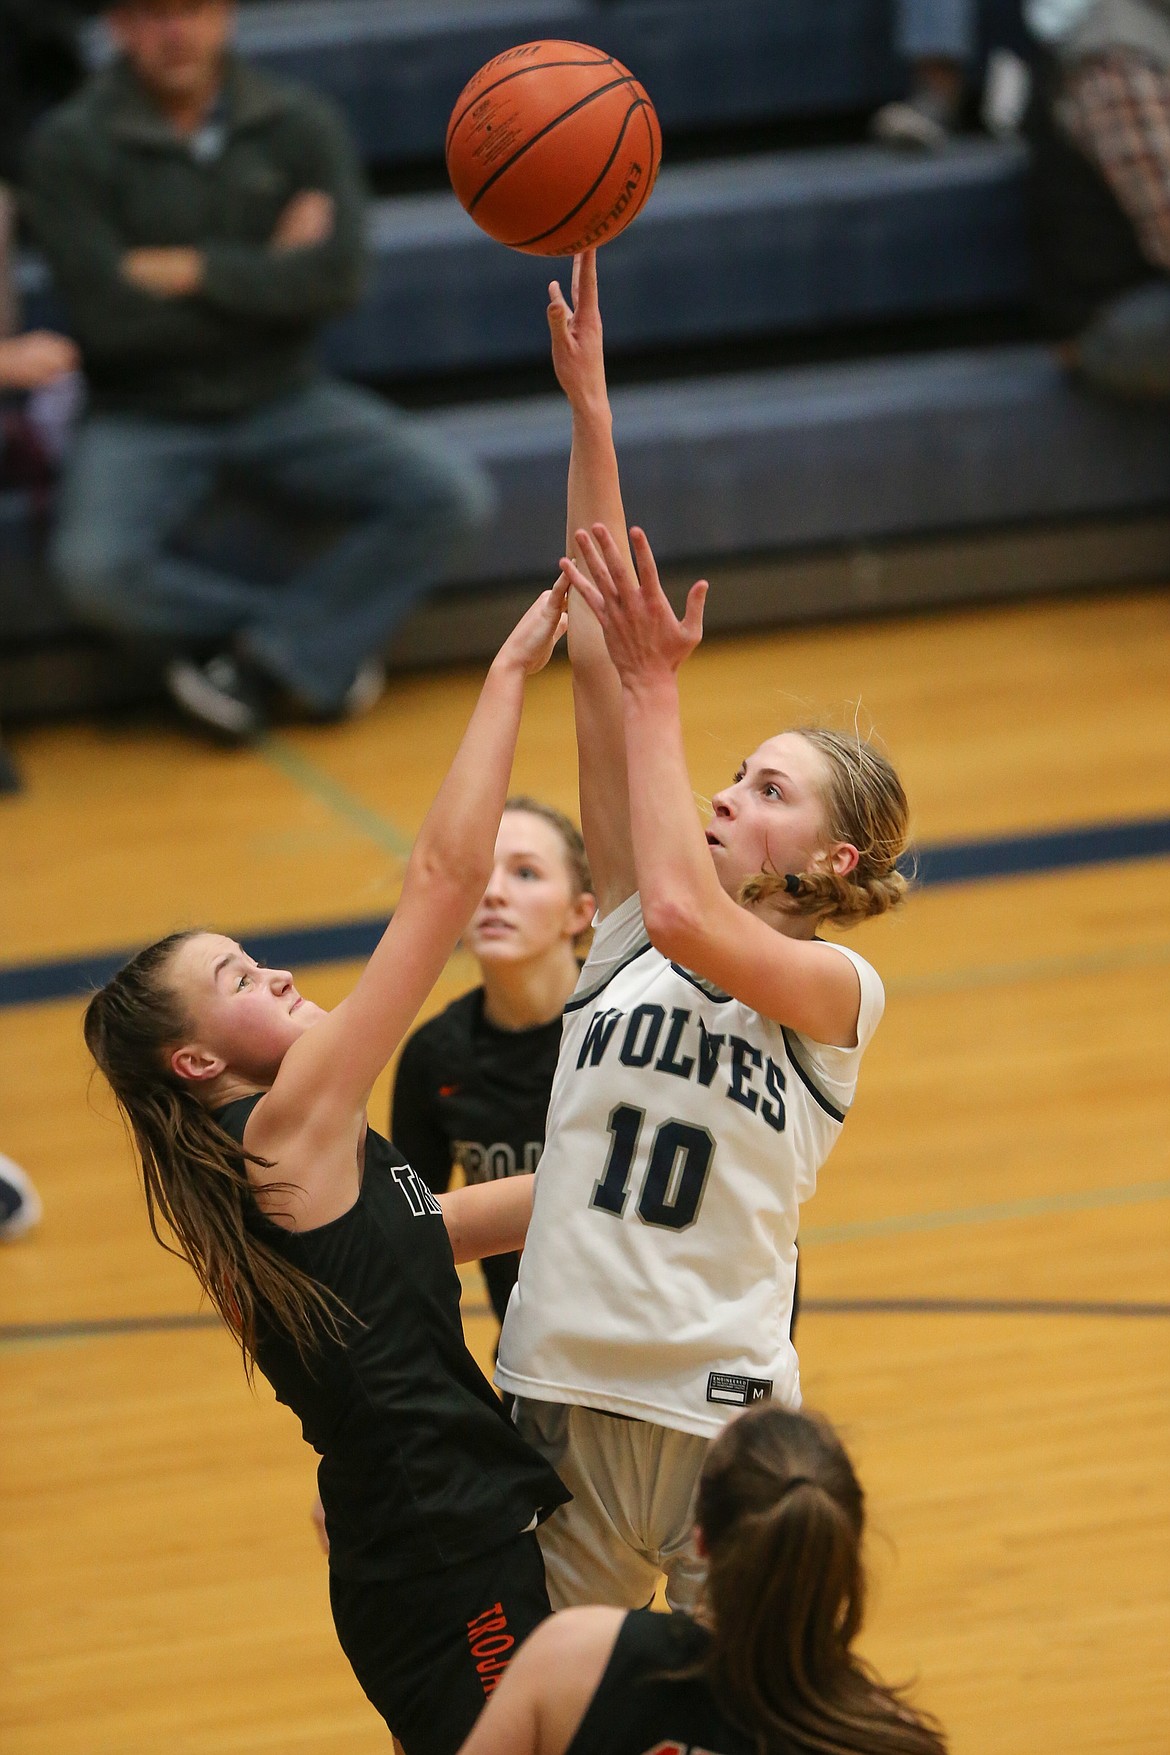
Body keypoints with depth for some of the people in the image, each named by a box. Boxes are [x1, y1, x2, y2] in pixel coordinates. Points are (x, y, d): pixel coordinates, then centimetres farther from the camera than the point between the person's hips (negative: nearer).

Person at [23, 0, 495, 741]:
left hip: (283, 401, 2)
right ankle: (318, 642, -9)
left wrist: (195, 271, -17)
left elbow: (339, 275, -14)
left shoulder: (299, 125, -1)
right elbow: (110, 318, -16)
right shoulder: (71, 148, -7)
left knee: (452, 493, -20)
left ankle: (263, 655, -10)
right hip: (145, 420, -2)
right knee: (96, 567, -32)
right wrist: (267, 278, -8)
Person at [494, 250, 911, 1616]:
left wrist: (656, 692, -16)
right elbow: (595, 649, 4)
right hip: (558, 1401, 4)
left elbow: (685, 910, -24)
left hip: (721, 1417, -4)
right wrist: (589, 415, -1)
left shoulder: (837, 988, -2)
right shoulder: (626, 934, 9)